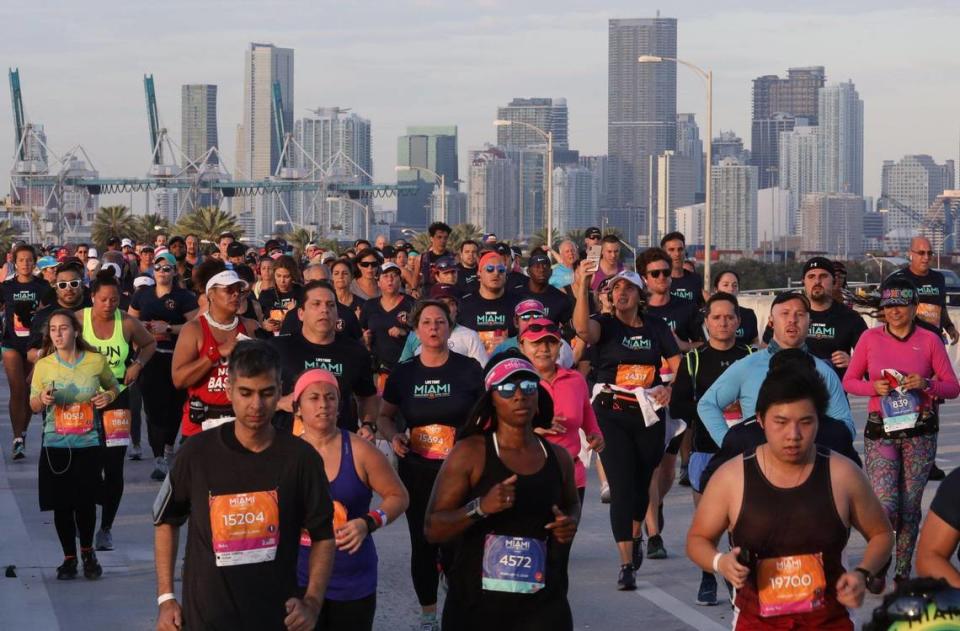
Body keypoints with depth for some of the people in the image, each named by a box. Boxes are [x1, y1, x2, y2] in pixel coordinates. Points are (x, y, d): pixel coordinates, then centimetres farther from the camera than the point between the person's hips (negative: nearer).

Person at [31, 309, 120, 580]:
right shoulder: (43, 365, -2)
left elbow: (112, 385, 15)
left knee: (86, 503, 1)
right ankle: (69, 557, 22)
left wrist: (109, 396, -8)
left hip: (87, 444, -1)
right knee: (61, 504, 3)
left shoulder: (96, 361, -4)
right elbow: (34, 406, 7)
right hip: (55, 445, 1)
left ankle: (87, 552, 27)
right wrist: (43, 399, -16)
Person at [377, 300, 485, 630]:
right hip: (416, 472, 2)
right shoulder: (403, 373, 3)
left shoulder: (469, 369, -3)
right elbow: (384, 415, 14)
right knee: (423, 543, 10)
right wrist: (392, 436, -7)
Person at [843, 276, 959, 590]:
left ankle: (903, 572, 19)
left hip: (920, 431, 1)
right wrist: (874, 387, -11)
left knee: (910, 506, 4)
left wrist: (926, 384, -15)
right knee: (885, 506, -11)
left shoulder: (929, 340, 2)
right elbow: (849, 381, 9)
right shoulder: (870, 338, 3)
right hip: (880, 431, -1)